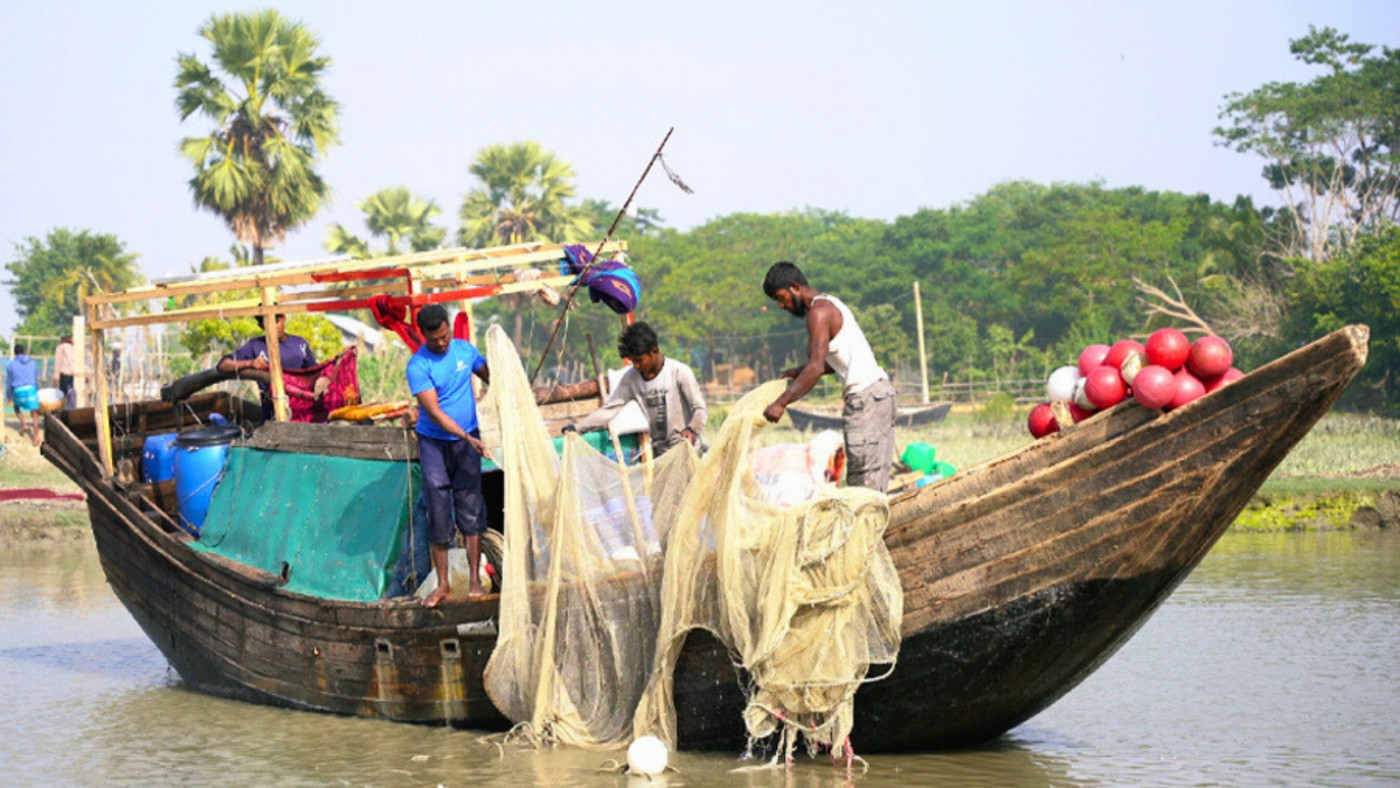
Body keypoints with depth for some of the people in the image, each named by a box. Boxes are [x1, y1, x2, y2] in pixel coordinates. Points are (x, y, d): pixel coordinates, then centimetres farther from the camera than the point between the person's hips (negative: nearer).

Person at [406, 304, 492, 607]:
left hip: (467, 439, 3)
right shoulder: (418, 366, -14)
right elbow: (434, 412, -20)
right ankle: (443, 584, 6)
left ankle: (475, 579, 2)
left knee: (471, 508, -1)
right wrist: (468, 438, -26)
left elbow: (490, 376, 19)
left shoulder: (465, 349, -1)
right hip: (433, 442, -3)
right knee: (438, 513, -2)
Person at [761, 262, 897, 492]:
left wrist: (781, 403, -19)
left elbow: (816, 367, -20)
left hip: (865, 395, -10)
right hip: (881, 389, 10)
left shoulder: (819, 311, -10)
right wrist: (799, 372, 22)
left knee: (864, 481, -10)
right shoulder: (830, 304, 20)